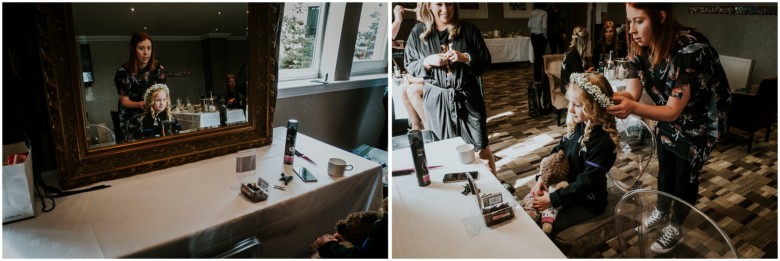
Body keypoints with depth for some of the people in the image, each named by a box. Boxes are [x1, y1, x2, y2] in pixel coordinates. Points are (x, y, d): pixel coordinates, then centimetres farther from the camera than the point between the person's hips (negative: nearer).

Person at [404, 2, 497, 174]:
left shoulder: (468, 29, -1)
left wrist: (465, 58, -17)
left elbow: (486, 61, 2)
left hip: (467, 97, 0)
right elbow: (409, 66, 4)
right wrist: (427, 62, -15)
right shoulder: (418, 32, 0)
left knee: (481, 147, 6)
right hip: (436, 99, 1)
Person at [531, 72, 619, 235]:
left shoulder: (603, 141, -26)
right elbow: (557, 152, 6)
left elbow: (588, 181, -27)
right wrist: (541, 179, -7)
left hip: (587, 201, -7)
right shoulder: (577, 126, -3)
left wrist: (553, 199, -24)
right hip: (565, 187, 8)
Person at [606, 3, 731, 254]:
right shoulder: (641, 48, -18)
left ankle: (675, 228, 29)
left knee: (685, 175, 7)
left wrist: (633, 108, -56)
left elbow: (673, 111, -37)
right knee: (665, 169, 20)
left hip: (700, 119, -6)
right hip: (668, 117, 6)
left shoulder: (689, 50, -37)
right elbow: (631, 92, -21)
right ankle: (661, 213, 42)